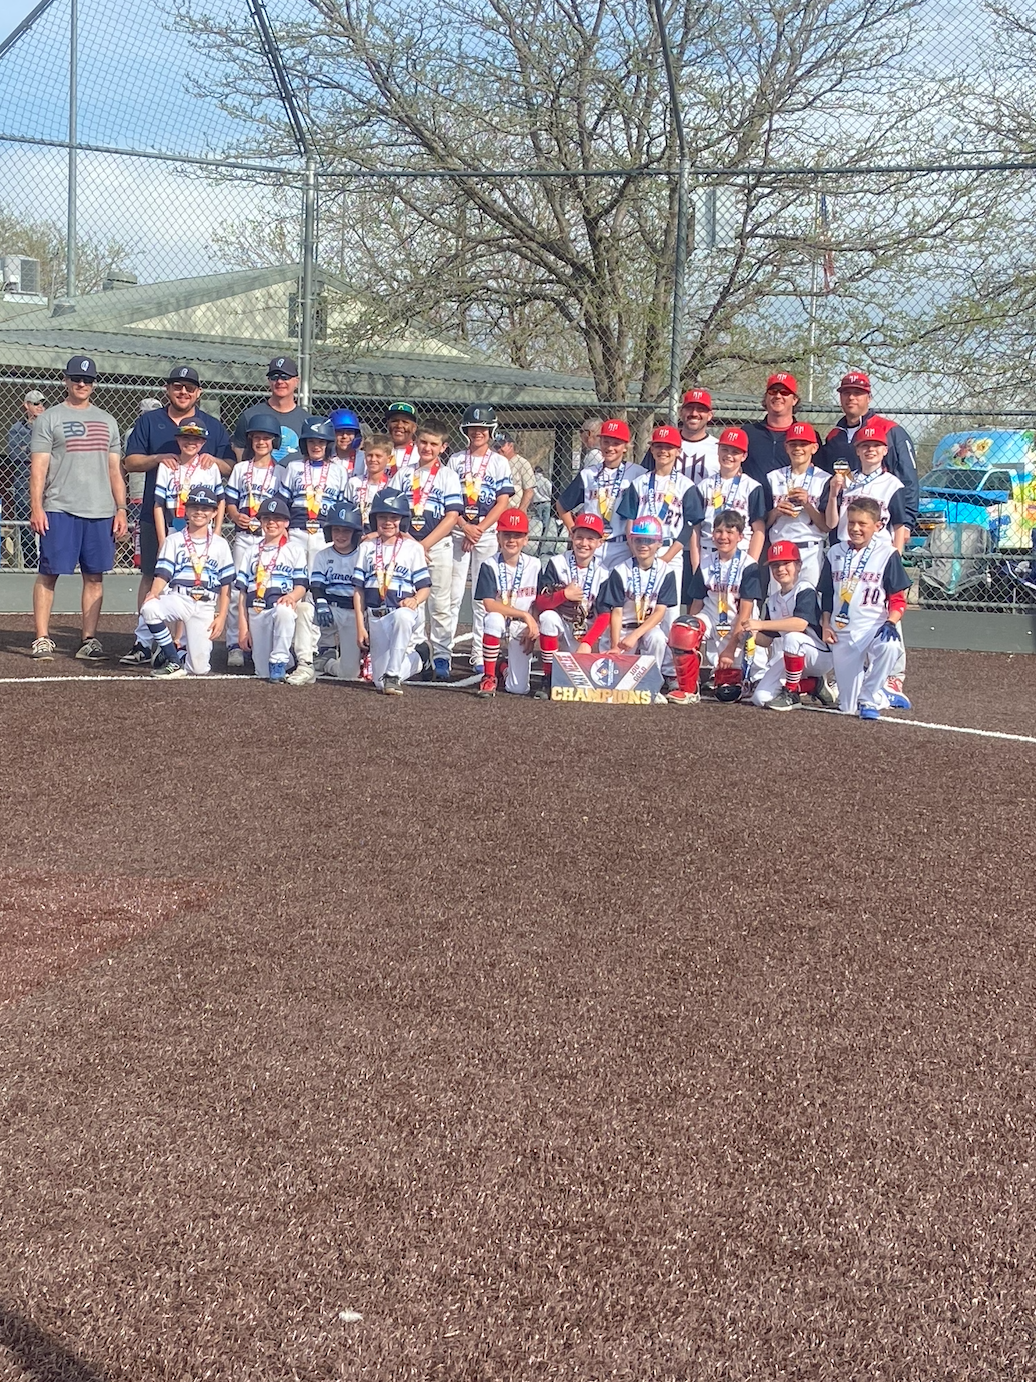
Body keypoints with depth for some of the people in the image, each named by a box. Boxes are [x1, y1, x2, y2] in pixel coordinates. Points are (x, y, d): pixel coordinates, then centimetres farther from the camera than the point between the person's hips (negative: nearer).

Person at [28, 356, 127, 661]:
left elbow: (114, 469, 17)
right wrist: (36, 507, -12)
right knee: (49, 573, -3)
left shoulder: (107, 421, 17)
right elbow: (38, 466, -2)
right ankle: (42, 639, 1)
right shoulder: (49, 418, 4)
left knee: (95, 576, 4)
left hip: (101, 511, 4)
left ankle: (89, 640, 8)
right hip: (59, 510, -4)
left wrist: (120, 509, 10)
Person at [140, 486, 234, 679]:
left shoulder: (220, 545, 11)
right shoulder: (174, 540, 9)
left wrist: (221, 616, -1)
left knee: (200, 668, -11)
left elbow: (226, 585, 9)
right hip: (178, 598, 0)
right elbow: (162, 575, -1)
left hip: (205, 606, 0)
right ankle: (172, 662, -16)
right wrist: (154, 592, -22)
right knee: (149, 608, -37)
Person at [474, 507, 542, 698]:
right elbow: (489, 605, -19)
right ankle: (489, 677, -22)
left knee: (519, 689, -9)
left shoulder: (534, 566, -3)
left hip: (523, 628, 1)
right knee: (494, 619, -40)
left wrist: (532, 630, -11)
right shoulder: (490, 566, -10)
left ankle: (508, 667, 31)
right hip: (499, 624, -1)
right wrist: (525, 615, -23)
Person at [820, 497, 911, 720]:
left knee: (889, 647, -41)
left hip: (874, 627, -3)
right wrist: (825, 625, 4)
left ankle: (869, 699, -18)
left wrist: (891, 622, -21)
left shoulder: (887, 554, -3)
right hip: (842, 632, 3)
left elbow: (898, 598, -4)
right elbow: (826, 595, 16)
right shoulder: (835, 553, 9)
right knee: (847, 708, -2)